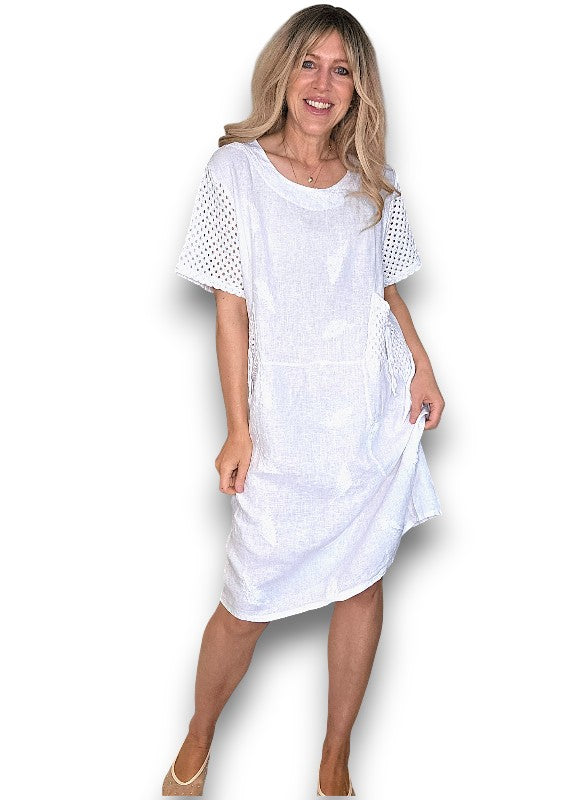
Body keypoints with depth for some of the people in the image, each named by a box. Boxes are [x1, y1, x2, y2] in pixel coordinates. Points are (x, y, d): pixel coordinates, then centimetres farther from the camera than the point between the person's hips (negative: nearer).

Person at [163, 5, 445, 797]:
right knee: (249, 602, 0)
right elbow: (232, 308, -3)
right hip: (287, 424, -3)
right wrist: (238, 430, -6)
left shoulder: (374, 182, 7)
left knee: (364, 580, 9)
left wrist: (422, 367, -1)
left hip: (378, 415, 4)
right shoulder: (237, 169, -3)